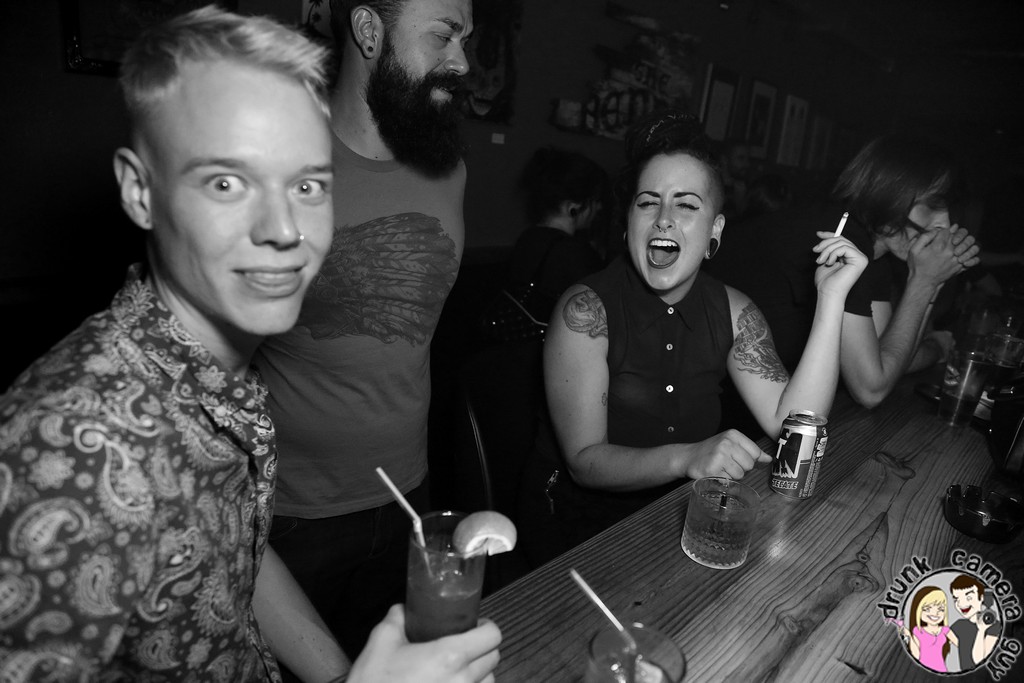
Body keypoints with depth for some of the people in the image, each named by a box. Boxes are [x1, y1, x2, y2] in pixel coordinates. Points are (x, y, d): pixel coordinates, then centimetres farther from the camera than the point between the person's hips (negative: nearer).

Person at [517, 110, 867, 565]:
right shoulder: (587, 308, -18)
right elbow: (585, 460, -20)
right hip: (577, 527, -4)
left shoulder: (732, 312, -2)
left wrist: (831, 298, -16)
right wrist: (687, 457, -35)